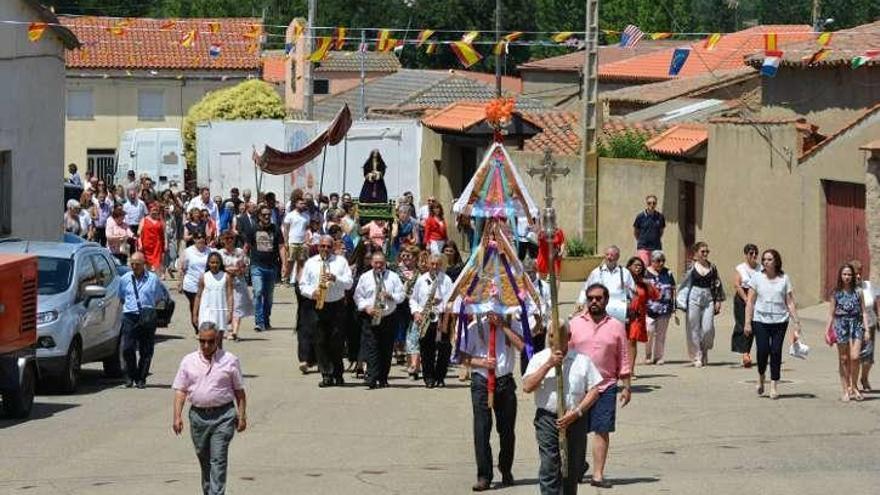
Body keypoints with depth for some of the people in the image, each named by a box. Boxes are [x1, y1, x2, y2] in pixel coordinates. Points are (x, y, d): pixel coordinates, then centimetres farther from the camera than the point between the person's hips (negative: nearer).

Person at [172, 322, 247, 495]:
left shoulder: (230, 361, 1)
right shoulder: (189, 361, 6)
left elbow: (239, 391, 5)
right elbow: (180, 390, 6)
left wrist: (242, 416, 1)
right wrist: (177, 416, -3)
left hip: (223, 416, -3)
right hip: (198, 415, 3)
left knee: (218, 460, -11)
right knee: (204, 459, 14)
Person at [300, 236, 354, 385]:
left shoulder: (341, 261, 9)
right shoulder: (310, 263, 11)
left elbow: (349, 283, 2)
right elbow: (303, 285, 10)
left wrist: (335, 279, -15)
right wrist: (312, 293, -10)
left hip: (336, 306, -1)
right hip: (317, 306, 1)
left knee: (336, 342, -3)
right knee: (320, 342, -4)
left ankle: (337, 375, 5)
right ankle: (326, 375, -2)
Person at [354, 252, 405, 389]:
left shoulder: (393, 277, 7)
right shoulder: (364, 278, 7)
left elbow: (401, 296, 4)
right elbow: (358, 296, 7)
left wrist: (390, 296, -15)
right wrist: (366, 307, -9)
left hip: (388, 318, 1)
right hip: (370, 318, -1)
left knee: (387, 350, 3)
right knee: (371, 349, -11)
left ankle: (383, 379, 10)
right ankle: (372, 379, -17)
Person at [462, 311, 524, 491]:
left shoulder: (510, 325, 6)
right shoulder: (475, 327, 4)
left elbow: (522, 346, -11)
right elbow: (464, 356, 4)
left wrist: (503, 326, -10)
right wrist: (481, 362, -13)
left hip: (505, 381, 1)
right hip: (481, 382, -1)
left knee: (507, 429, 8)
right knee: (481, 429, -7)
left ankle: (506, 472, 25)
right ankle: (484, 476, -5)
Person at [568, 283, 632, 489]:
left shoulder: (616, 326, 4)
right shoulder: (575, 324, 4)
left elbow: (624, 360, 6)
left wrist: (626, 387, 3)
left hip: (606, 387, 0)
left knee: (602, 431, -2)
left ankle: (598, 474, 3)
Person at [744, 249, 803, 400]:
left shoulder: (784, 279, 5)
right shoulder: (757, 277, 4)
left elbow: (790, 303, 6)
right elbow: (750, 302, 4)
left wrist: (796, 322, 1)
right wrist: (747, 322, -1)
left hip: (780, 321, 0)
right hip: (760, 320, 0)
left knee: (776, 352, -4)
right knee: (763, 351, -7)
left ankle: (774, 386, 3)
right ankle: (761, 377, 21)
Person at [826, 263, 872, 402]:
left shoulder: (858, 292, 4)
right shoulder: (836, 293, 4)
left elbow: (864, 312, 7)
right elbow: (831, 314, 7)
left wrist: (867, 330, 0)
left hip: (856, 325, 0)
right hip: (841, 326, 0)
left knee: (854, 357, -13)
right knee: (843, 359, 4)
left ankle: (854, 386, 4)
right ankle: (846, 390, 11)